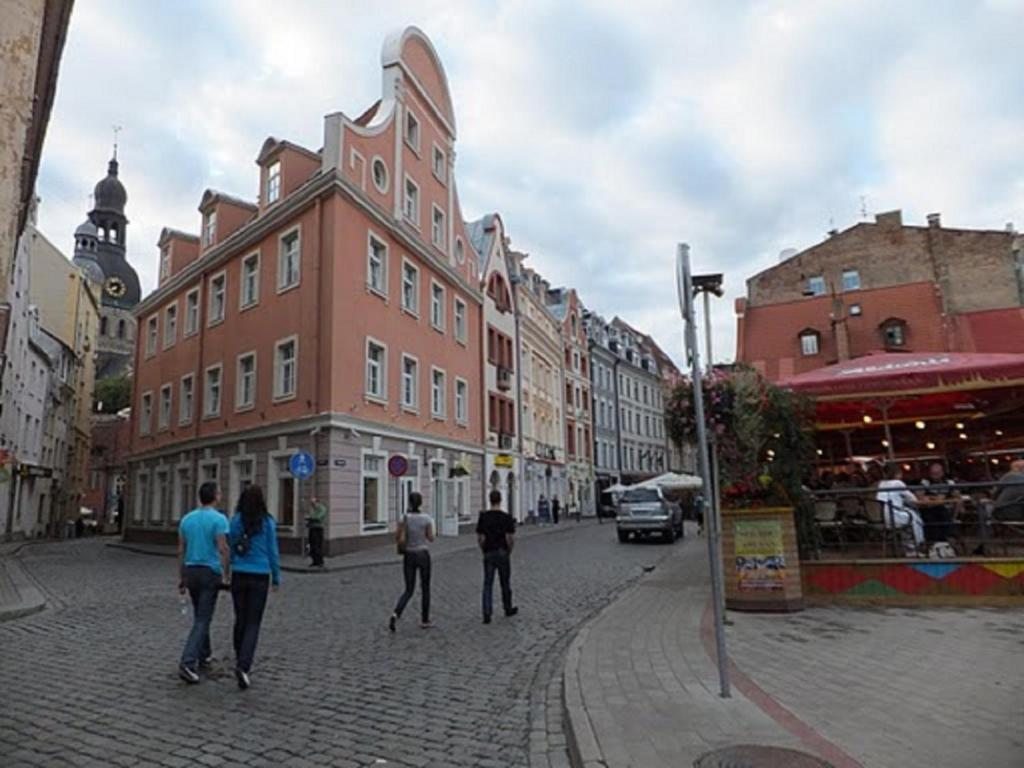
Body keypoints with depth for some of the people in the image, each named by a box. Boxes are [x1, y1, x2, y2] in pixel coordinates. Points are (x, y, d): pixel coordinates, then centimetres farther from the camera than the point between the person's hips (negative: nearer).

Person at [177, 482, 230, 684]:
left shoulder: (187, 519, 7)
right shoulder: (219, 519, -11)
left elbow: (181, 550, 9)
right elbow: (223, 549, -18)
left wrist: (181, 577, 15)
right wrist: (226, 575, -12)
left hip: (191, 571, 6)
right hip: (210, 572, -6)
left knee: (200, 616, 21)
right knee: (202, 620, -4)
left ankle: (204, 654, 32)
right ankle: (187, 663, -13)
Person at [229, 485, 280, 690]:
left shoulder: (235, 521, -2)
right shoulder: (268, 522, -7)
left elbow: (229, 550, 2)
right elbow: (273, 552, -3)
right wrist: (276, 578, 8)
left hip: (239, 576, 3)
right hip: (259, 577, -3)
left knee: (240, 620, 18)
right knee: (253, 623, 3)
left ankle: (241, 661, 31)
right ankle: (243, 665, -14)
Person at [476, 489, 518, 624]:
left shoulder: (483, 517, -3)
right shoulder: (507, 517, -10)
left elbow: (479, 538, -3)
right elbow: (511, 538, -12)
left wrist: (484, 550, 12)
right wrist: (509, 551, 5)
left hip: (488, 554, 1)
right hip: (502, 553, -1)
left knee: (488, 584, 5)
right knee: (505, 583, 15)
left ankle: (487, 614, -3)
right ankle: (508, 609, 31)